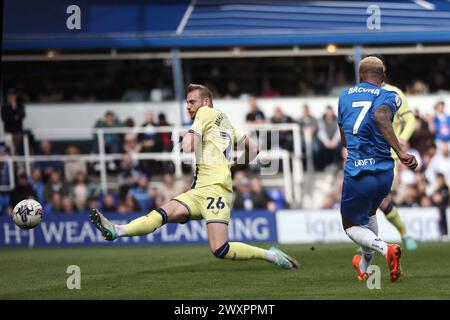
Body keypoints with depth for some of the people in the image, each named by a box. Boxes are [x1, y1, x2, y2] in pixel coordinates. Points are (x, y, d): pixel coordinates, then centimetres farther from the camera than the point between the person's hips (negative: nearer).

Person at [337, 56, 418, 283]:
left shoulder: (345, 96, 12)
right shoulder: (389, 97, 2)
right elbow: (381, 115, -24)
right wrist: (399, 151, -30)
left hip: (356, 173, -1)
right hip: (384, 173, 1)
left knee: (352, 226, 15)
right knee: (369, 213, 30)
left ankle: (385, 249, -14)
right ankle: (364, 268, 39)